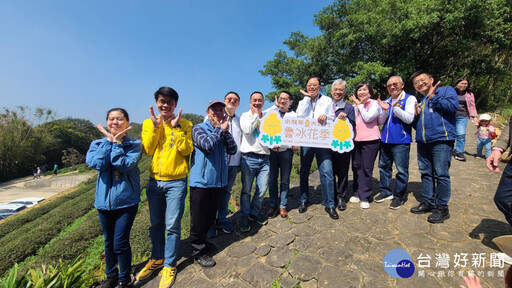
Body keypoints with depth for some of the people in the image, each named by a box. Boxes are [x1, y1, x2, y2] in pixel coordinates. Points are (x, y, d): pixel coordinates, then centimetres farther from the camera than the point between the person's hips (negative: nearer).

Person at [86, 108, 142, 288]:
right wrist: (109, 140, -11)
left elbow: (124, 165, -21)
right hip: (103, 200, 4)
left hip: (126, 200, -4)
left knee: (120, 243, 1)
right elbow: (97, 164, -15)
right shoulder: (97, 144, 4)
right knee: (109, 242, 19)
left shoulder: (134, 144, -5)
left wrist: (116, 142, -15)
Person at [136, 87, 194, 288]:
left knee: (172, 226, 2)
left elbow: (187, 150, -13)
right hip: (154, 181, 4)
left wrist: (176, 127, -17)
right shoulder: (148, 123, 5)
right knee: (155, 224, 17)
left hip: (176, 182, -3)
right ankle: (157, 258, 38)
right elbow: (147, 150, -6)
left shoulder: (184, 124, -3)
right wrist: (155, 126, -13)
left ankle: (169, 265, 22)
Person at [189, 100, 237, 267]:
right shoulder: (199, 128, -4)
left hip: (218, 182, 6)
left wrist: (225, 130, -9)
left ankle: (202, 242, 40)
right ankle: (198, 253, 23)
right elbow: (207, 145, -24)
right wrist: (220, 129, -11)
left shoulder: (222, 131, 12)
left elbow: (233, 150, -1)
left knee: (210, 218, 19)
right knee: (198, 220, 6)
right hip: (201, 182, -5)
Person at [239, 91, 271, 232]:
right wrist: (256, 115, -4)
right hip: (249, 158, -3)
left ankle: (254, 213, 27)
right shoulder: (245, 116, 6)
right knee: (246, 190, 3)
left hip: (264, 158, 4)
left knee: (262, 190, 6)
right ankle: (245, 216, 20)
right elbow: (247, 130, -15)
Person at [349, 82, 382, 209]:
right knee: (357, 166, 10)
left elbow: (368, 118, -15)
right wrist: (357, 104, 0)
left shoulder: (374, 103, 0)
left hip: (370, 140, -6)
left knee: (366, 168, -4)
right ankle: (359, 193, 22)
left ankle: (365, 196, 6)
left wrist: (360, 104, -8)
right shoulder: (354, 105, 16)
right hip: (356, 139, 6)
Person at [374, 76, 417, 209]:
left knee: (401, 170, 0)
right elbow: (380, 121, 9)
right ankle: (385, 191, 28)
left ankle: (399, 196, 16)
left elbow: (409, 118, -13)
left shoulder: (409, 99, -2)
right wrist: (385, 110, -8)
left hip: (401, 141, -6)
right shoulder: (386, 101, 14)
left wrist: (395, 107, -21)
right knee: (384, 167, 13)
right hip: (385, 139, 6)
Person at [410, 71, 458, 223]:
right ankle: (428, 202, 23)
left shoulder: (446, 90, 6)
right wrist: (416, 114, 6)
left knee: (441, 174, -4)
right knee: (425, 173, 11)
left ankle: (442, 207, 7)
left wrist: (433, 97, -4)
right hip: (422, 141, 7)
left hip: (441, 139, -7)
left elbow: (453, 106, -14)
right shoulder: (420, 101, 24)